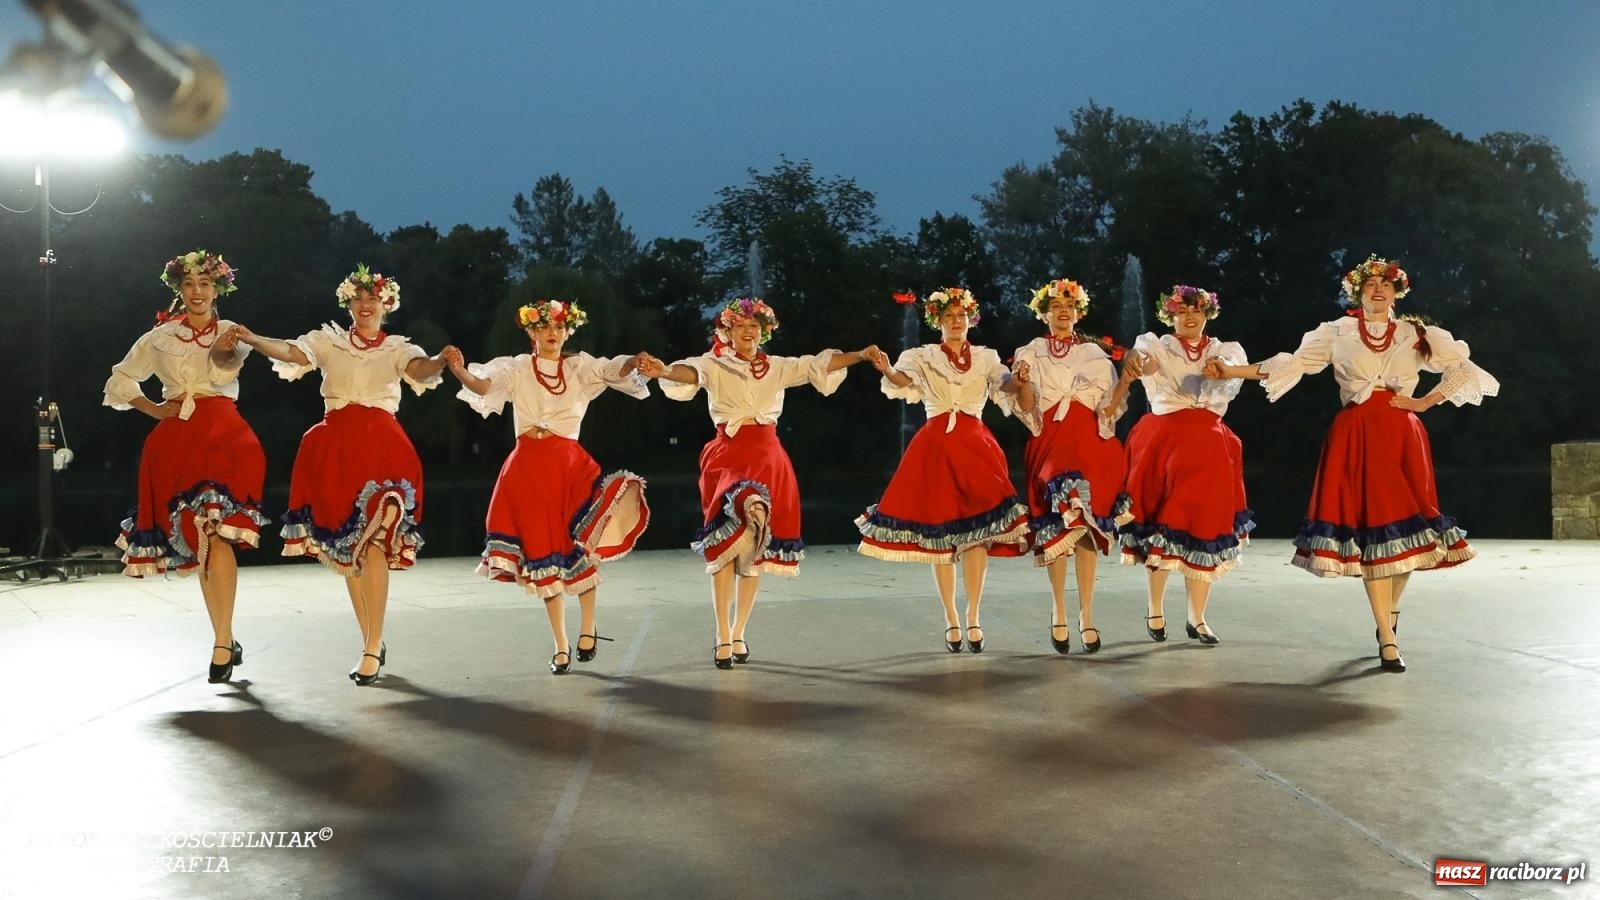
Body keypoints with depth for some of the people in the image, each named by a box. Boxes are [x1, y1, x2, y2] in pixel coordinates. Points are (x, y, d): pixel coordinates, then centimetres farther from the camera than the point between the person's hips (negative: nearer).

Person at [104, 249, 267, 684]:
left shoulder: (231, 333, 11)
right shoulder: (159, 337, 15)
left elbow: (223, 374, -8)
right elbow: (118, 382, 21)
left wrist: (224, 347, -24)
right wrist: (153, 409, 7)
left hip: (223, 434, -3)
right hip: (177, 440, 3)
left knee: (216, 533, -19)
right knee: (197, 542, 3)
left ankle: (221, 644, -19)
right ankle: (227, 641, 12)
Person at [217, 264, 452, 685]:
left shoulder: (397, 348, 10)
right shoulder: (329, 341, 14)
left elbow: (420, 368, -12)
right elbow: (291, 352, -4)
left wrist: (441, 361, -35)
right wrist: (250, 339, -23)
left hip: (381, 446, -3)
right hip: (334, 448, 3)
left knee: (372, 543, -15)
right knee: (345, 547, 6)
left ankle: (372, 647, -12)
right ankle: (371, 644, 18)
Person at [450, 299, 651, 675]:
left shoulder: (581, 368, 9)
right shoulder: (516, 368, 6)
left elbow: (615, 372, -7)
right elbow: (483, 385, -11)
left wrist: (634, 363, -30)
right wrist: (460, 372, -33)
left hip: (570, 463, 0)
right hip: (529, 466, 0)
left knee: (585, 548, -17)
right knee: (543, 556, 2)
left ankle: (587, 628, 4)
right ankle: (560, 647, 11)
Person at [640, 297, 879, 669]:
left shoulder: (779, 367, 12)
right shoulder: (716, 365, 2)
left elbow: (818, 365, 5)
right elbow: (691, 372, -18)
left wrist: (860, 355, -9)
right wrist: (664, 372, -41)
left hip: (767, 457, 4)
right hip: (728, 453, -4)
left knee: (757, 546, 5)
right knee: (727, 541, -16)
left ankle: (738, 634, 16)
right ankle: (723, 636, -12)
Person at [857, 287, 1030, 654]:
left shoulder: (986, 357, 11)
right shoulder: (923, 356, 7)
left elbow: (1003, 383, -9)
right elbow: (903, 379, -14)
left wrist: (1017, 381, -33)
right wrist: (887, 371, -37)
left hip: (976, 444, 1)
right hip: (935, 445, -1)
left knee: (979, 529, -8)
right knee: (938, 533, -1)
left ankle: (972, 617, 1)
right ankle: (950, 619, 9)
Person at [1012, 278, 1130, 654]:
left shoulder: (1095, 354, 14)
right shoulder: (1031, 353, 10)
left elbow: (1108, 405, 10)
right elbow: (1026, 408, 0)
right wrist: (1022, 382, -19)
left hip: (1090, 440, 1)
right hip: (1049, 440, -1)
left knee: (1086, 522, -8)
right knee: (1057, 525, -10)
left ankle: (1086, 614, -5)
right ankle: (1059, 612, -1)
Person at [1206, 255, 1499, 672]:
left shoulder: (1418, 335, 11)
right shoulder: (1337, 333, 7)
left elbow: (1465, 369, 12)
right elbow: (1293, 364, 1)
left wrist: (1425, 402, 0)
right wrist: (1231, 371, -8)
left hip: (1402, 436, 2)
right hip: (1356, 436, -2)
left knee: (1407, 522, 0)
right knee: (1369, 524, -7)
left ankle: (1391, 610, 29)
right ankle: (1388, 639, -5)